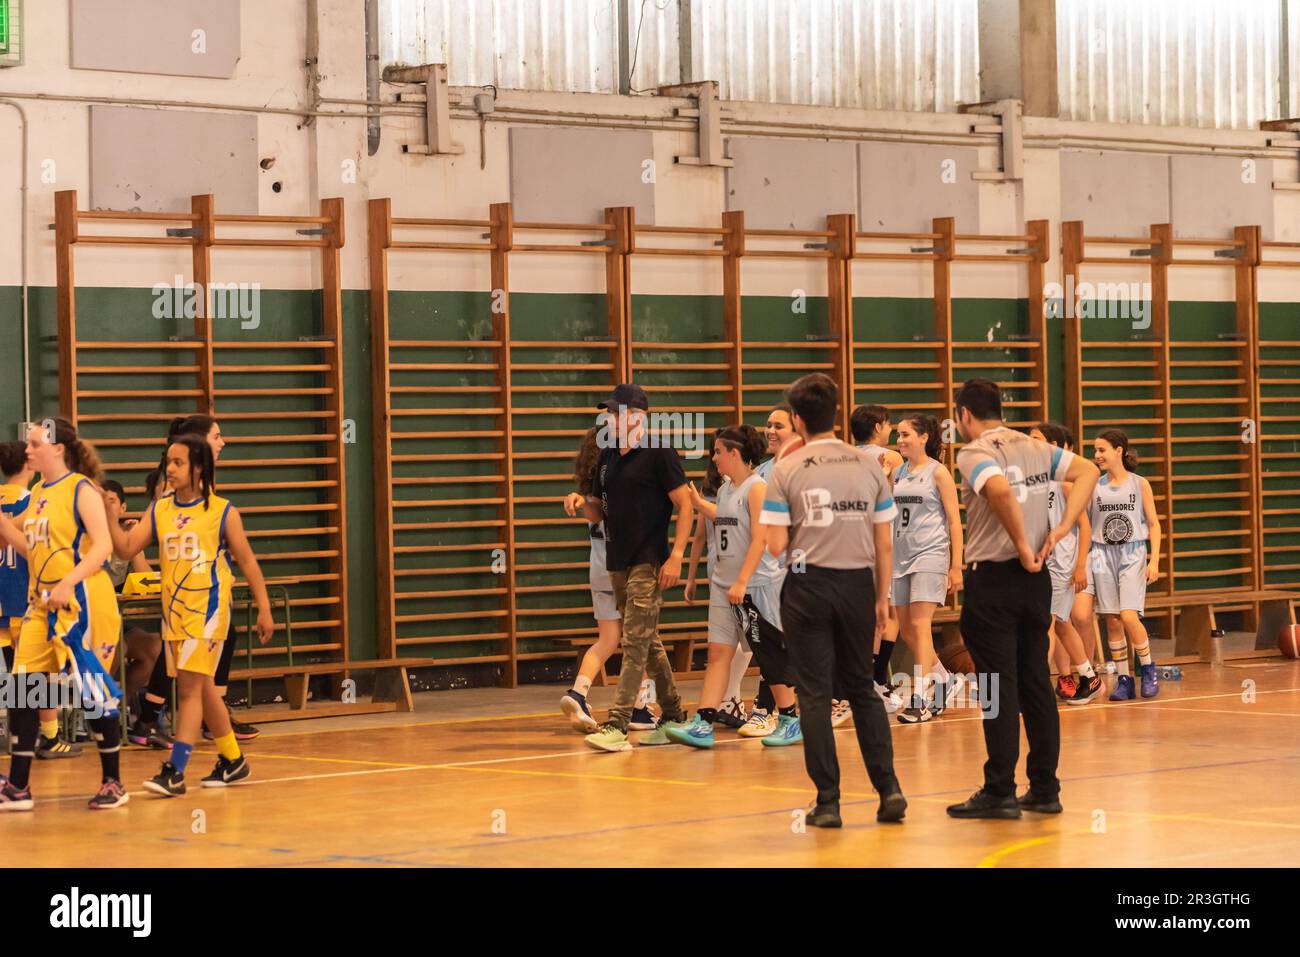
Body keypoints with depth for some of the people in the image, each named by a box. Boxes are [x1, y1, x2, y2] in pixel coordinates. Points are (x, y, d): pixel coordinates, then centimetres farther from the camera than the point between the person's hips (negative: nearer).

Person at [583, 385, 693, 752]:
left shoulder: (658, 453, -9)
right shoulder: (608, 457, 13)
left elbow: (686, 505, -11)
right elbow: (598, 506, 23)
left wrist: (676, 555, -18)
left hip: (648, 563, -8)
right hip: (618, 562, 8)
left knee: (635, 643, -11)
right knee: (649, 644, 14)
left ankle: (616, 726, -16)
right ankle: (673, 716, 23)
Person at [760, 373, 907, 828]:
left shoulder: (786, 471, -6)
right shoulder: (868, 466, 2)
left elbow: (775, 545, -10)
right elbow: (885, 543, 3)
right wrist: (882, 597, 12)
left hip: (808, 584, -3)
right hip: (858, 583, 3)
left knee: (815, 693, 3)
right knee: (862, 687, 15)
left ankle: (828, 801, 2)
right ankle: (888, 786, 5)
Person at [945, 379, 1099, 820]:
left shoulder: (974, 454, -11)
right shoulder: (1033, 447, 11)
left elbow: (1001, 490, -30)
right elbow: (1087, 472, 8)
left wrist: (1022, 545, -20)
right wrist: (1061, 529, 0)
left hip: (992, 579, -6)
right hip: (1036, 579, 7)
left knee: (999, 688, -3)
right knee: (1036, 684, 11)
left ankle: (1000, 792, -1)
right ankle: (1045, 789, 14)